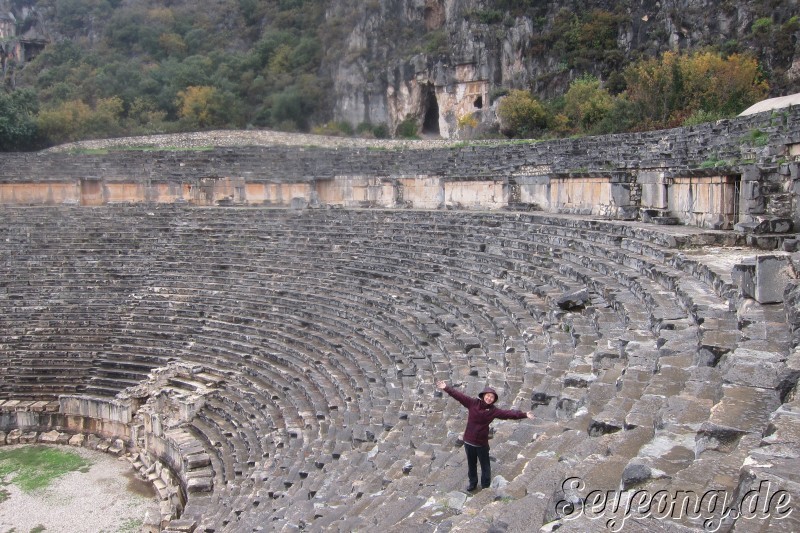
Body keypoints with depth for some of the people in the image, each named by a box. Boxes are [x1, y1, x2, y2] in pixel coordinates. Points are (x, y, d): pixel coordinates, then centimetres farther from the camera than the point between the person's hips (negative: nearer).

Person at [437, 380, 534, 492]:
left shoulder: (494, 410, -9)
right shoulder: (472, 403, -9)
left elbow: (509, 413, -15)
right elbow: (459, 395, -10)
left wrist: (524, 415, -23)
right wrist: (446, 388, -16)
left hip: (482, 443, -1)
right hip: (468, 441, 1)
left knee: (485, 466, 10)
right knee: (471, 464, 20)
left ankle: (486, 486, 28)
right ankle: (473, 483, 40)